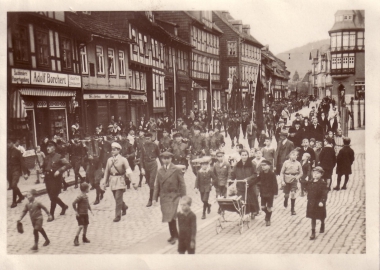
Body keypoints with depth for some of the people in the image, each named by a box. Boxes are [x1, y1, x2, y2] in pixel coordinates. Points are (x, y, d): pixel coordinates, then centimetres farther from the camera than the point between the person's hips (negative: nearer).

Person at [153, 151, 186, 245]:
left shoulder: (177, 170, -5)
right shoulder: (160, 171, 8)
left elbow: (182, 184, -3)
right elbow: (157, 185, 10)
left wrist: (183, 198, -5)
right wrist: (155, 197, 6)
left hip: (173, 196, -4)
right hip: (163, 197, 5)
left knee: (171, 217, -11)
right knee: (168, 217, 10)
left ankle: (174, 236, 2)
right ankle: (175, 235, 23)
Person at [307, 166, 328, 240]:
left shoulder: (322, 183, -14)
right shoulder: (311, 182, 1)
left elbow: (324, 193, -17)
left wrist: (322, 201, -25)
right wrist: (309, 200, 8)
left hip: (319, 203, -3)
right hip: (311, 203, 4)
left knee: (321, 217, 17)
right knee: (313, 218, 4)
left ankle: (322, 226, 47)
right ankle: (313, 233, 7)